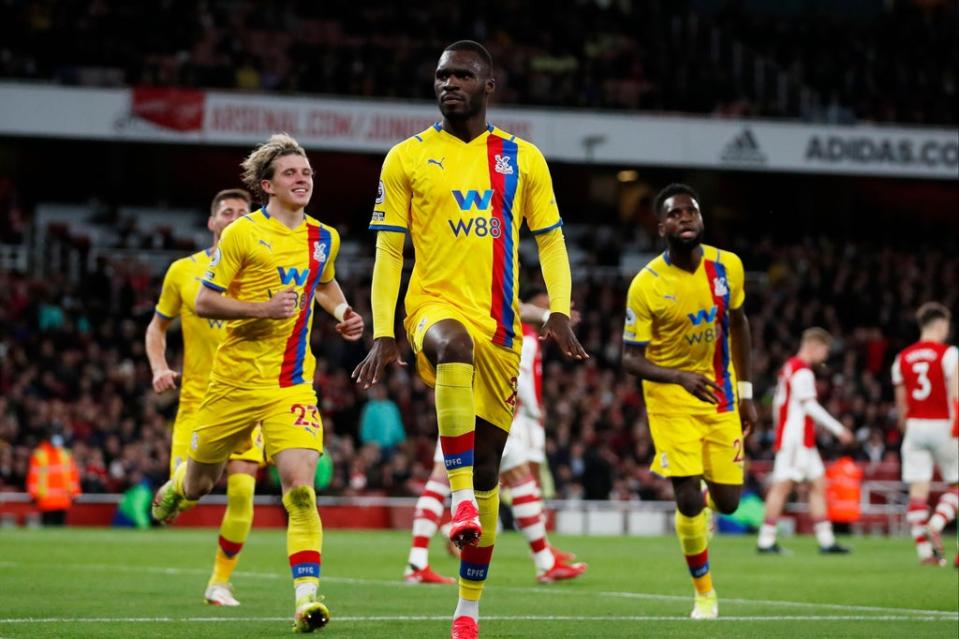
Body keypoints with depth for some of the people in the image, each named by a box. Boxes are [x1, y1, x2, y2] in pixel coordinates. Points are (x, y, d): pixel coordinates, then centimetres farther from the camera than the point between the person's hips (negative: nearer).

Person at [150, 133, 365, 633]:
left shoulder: (324, 239, 8)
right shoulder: (242, 234, -7)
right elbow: (204, 301, -6)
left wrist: (343, 314, 11)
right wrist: (262, 309, -19)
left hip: (294, 383, 2)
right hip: (237, 379, -2)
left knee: (300, 485, -17)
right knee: (201, 484, 14)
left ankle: (307, 598, -20)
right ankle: (174, 491, 52)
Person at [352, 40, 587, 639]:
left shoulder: (522, 159, 9)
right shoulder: (408, 158, 5)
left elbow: (551, 241, 11)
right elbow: (388, 251, 5)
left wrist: (560, 312, -5)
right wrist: (383, 333, -4)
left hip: (501, 324, 2)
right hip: (436, 305, -2)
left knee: (488, 468, 5)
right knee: (455, 345, -41)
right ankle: (460, 498, -38)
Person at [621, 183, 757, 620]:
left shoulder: (727, 267, -6)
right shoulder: (646, 285, -17)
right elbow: (631, 358, -14)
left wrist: (745, 392, 11)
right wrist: (681, 377, -32)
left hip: (720, 395, 3)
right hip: (671, 399, -3)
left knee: (727, 502, 2)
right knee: (688, 499, -12)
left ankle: (703, 503, 42)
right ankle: (704, 592, 9)